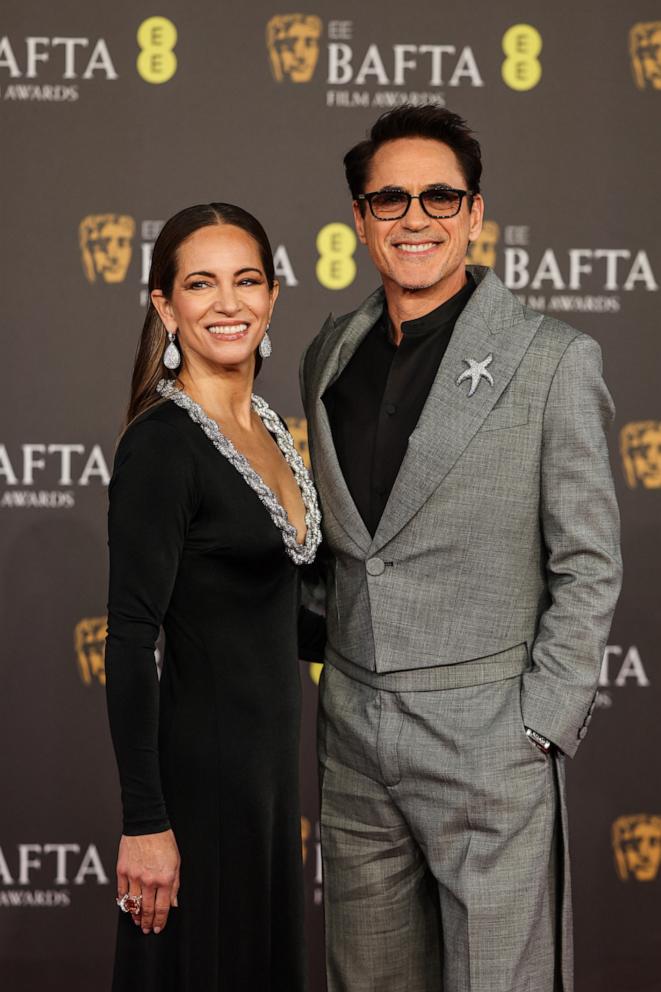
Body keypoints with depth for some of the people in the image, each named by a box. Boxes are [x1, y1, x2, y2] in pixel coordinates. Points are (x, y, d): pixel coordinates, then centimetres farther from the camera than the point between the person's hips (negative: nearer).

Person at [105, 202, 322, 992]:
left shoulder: (262, 426, 9)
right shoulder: (162, 444, -17)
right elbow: (130, 640, -20)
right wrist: (145, 823, -21)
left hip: (268, 750, 8)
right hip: (200, 758, -8)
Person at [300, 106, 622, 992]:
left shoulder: (554, 361, -5)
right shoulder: (331, 354, 10)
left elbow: (589, 565, -6)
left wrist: (540, 726, -11)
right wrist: (320, 675, 11)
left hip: (488, 745, -5)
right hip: (353, 739, 5)